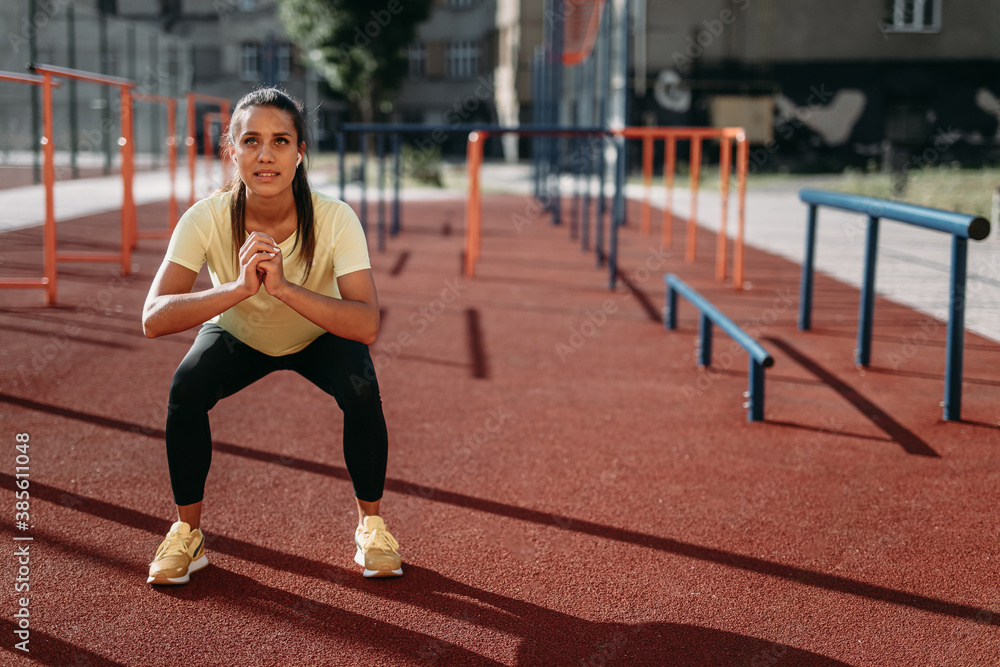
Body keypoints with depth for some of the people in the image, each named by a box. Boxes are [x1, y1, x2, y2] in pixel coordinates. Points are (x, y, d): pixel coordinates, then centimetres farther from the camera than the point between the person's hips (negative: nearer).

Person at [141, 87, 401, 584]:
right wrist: (240, 287, -51)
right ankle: (187, 534, -4)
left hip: (321, 338, 0)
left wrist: (284, 287, -51)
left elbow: (367, 325, -40)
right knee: (186, 389, -27)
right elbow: (153, 319, -38)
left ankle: (370, 524, -4)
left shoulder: (335, 218, -32)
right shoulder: (207, 218, -30)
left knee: (361, 389, -29)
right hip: (237, 338, 1)